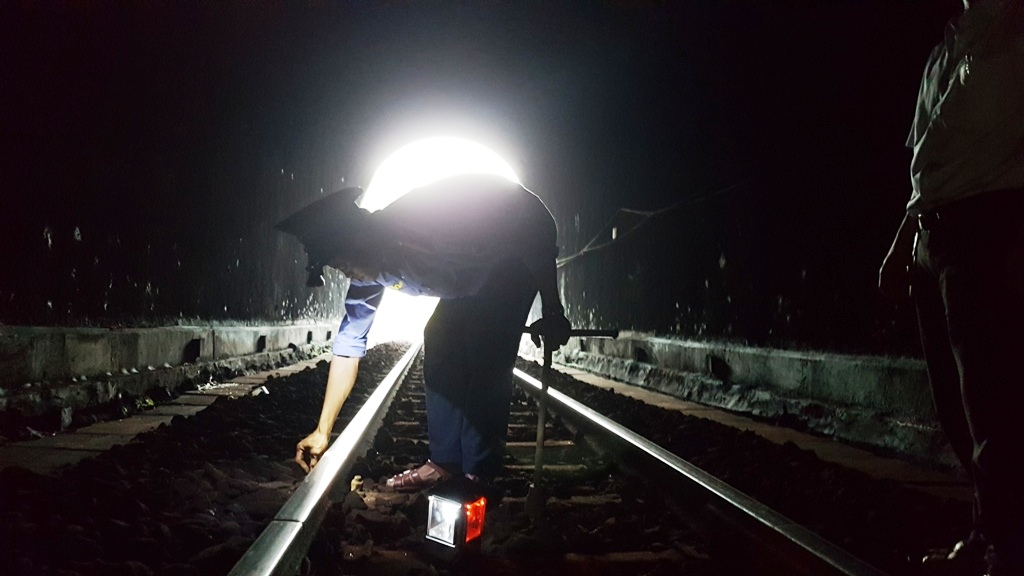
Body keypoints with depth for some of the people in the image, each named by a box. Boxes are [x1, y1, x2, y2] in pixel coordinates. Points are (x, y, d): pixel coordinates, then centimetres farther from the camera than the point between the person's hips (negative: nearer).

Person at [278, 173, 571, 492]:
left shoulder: (426, 226, -38)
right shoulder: (368, 272, -13)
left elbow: (537, 220, -30)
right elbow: (349, 341, -6)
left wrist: (552, 311, -24)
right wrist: (323, 430, -8)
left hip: (520, 258, -7)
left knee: (485, 363, -19)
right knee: (439, 348, -4)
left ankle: (478, 475, -13)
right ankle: (445, 462, 4)